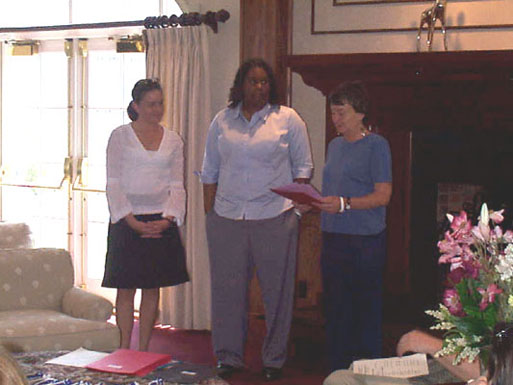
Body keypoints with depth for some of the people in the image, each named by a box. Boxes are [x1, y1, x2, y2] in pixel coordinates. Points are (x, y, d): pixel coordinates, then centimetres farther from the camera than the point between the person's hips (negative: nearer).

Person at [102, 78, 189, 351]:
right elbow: (113, 183, -4)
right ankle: (124, 351, 6)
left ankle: (143, 351, 14)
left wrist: (167, 219, -9)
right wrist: (133, 222, -13)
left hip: (161, 222, 3)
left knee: (152, 288, 6)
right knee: (126, 288, -1)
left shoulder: (173, 141, 9)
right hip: (127, 220, -3)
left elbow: (177, 185, 7)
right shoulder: (120, 136, 0)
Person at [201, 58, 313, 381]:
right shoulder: (222, 121, 11)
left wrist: (296, 202, -4)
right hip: (227, 218, 2)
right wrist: (209, 213, 7)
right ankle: (229, 357, 17)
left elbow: (303, 166, 8)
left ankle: (274, 359, 14)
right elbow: (210, 171, 14)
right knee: (228, 288, 6)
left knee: (276, 289, 2)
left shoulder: (288, 119, 5)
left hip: (275, 218, -2)